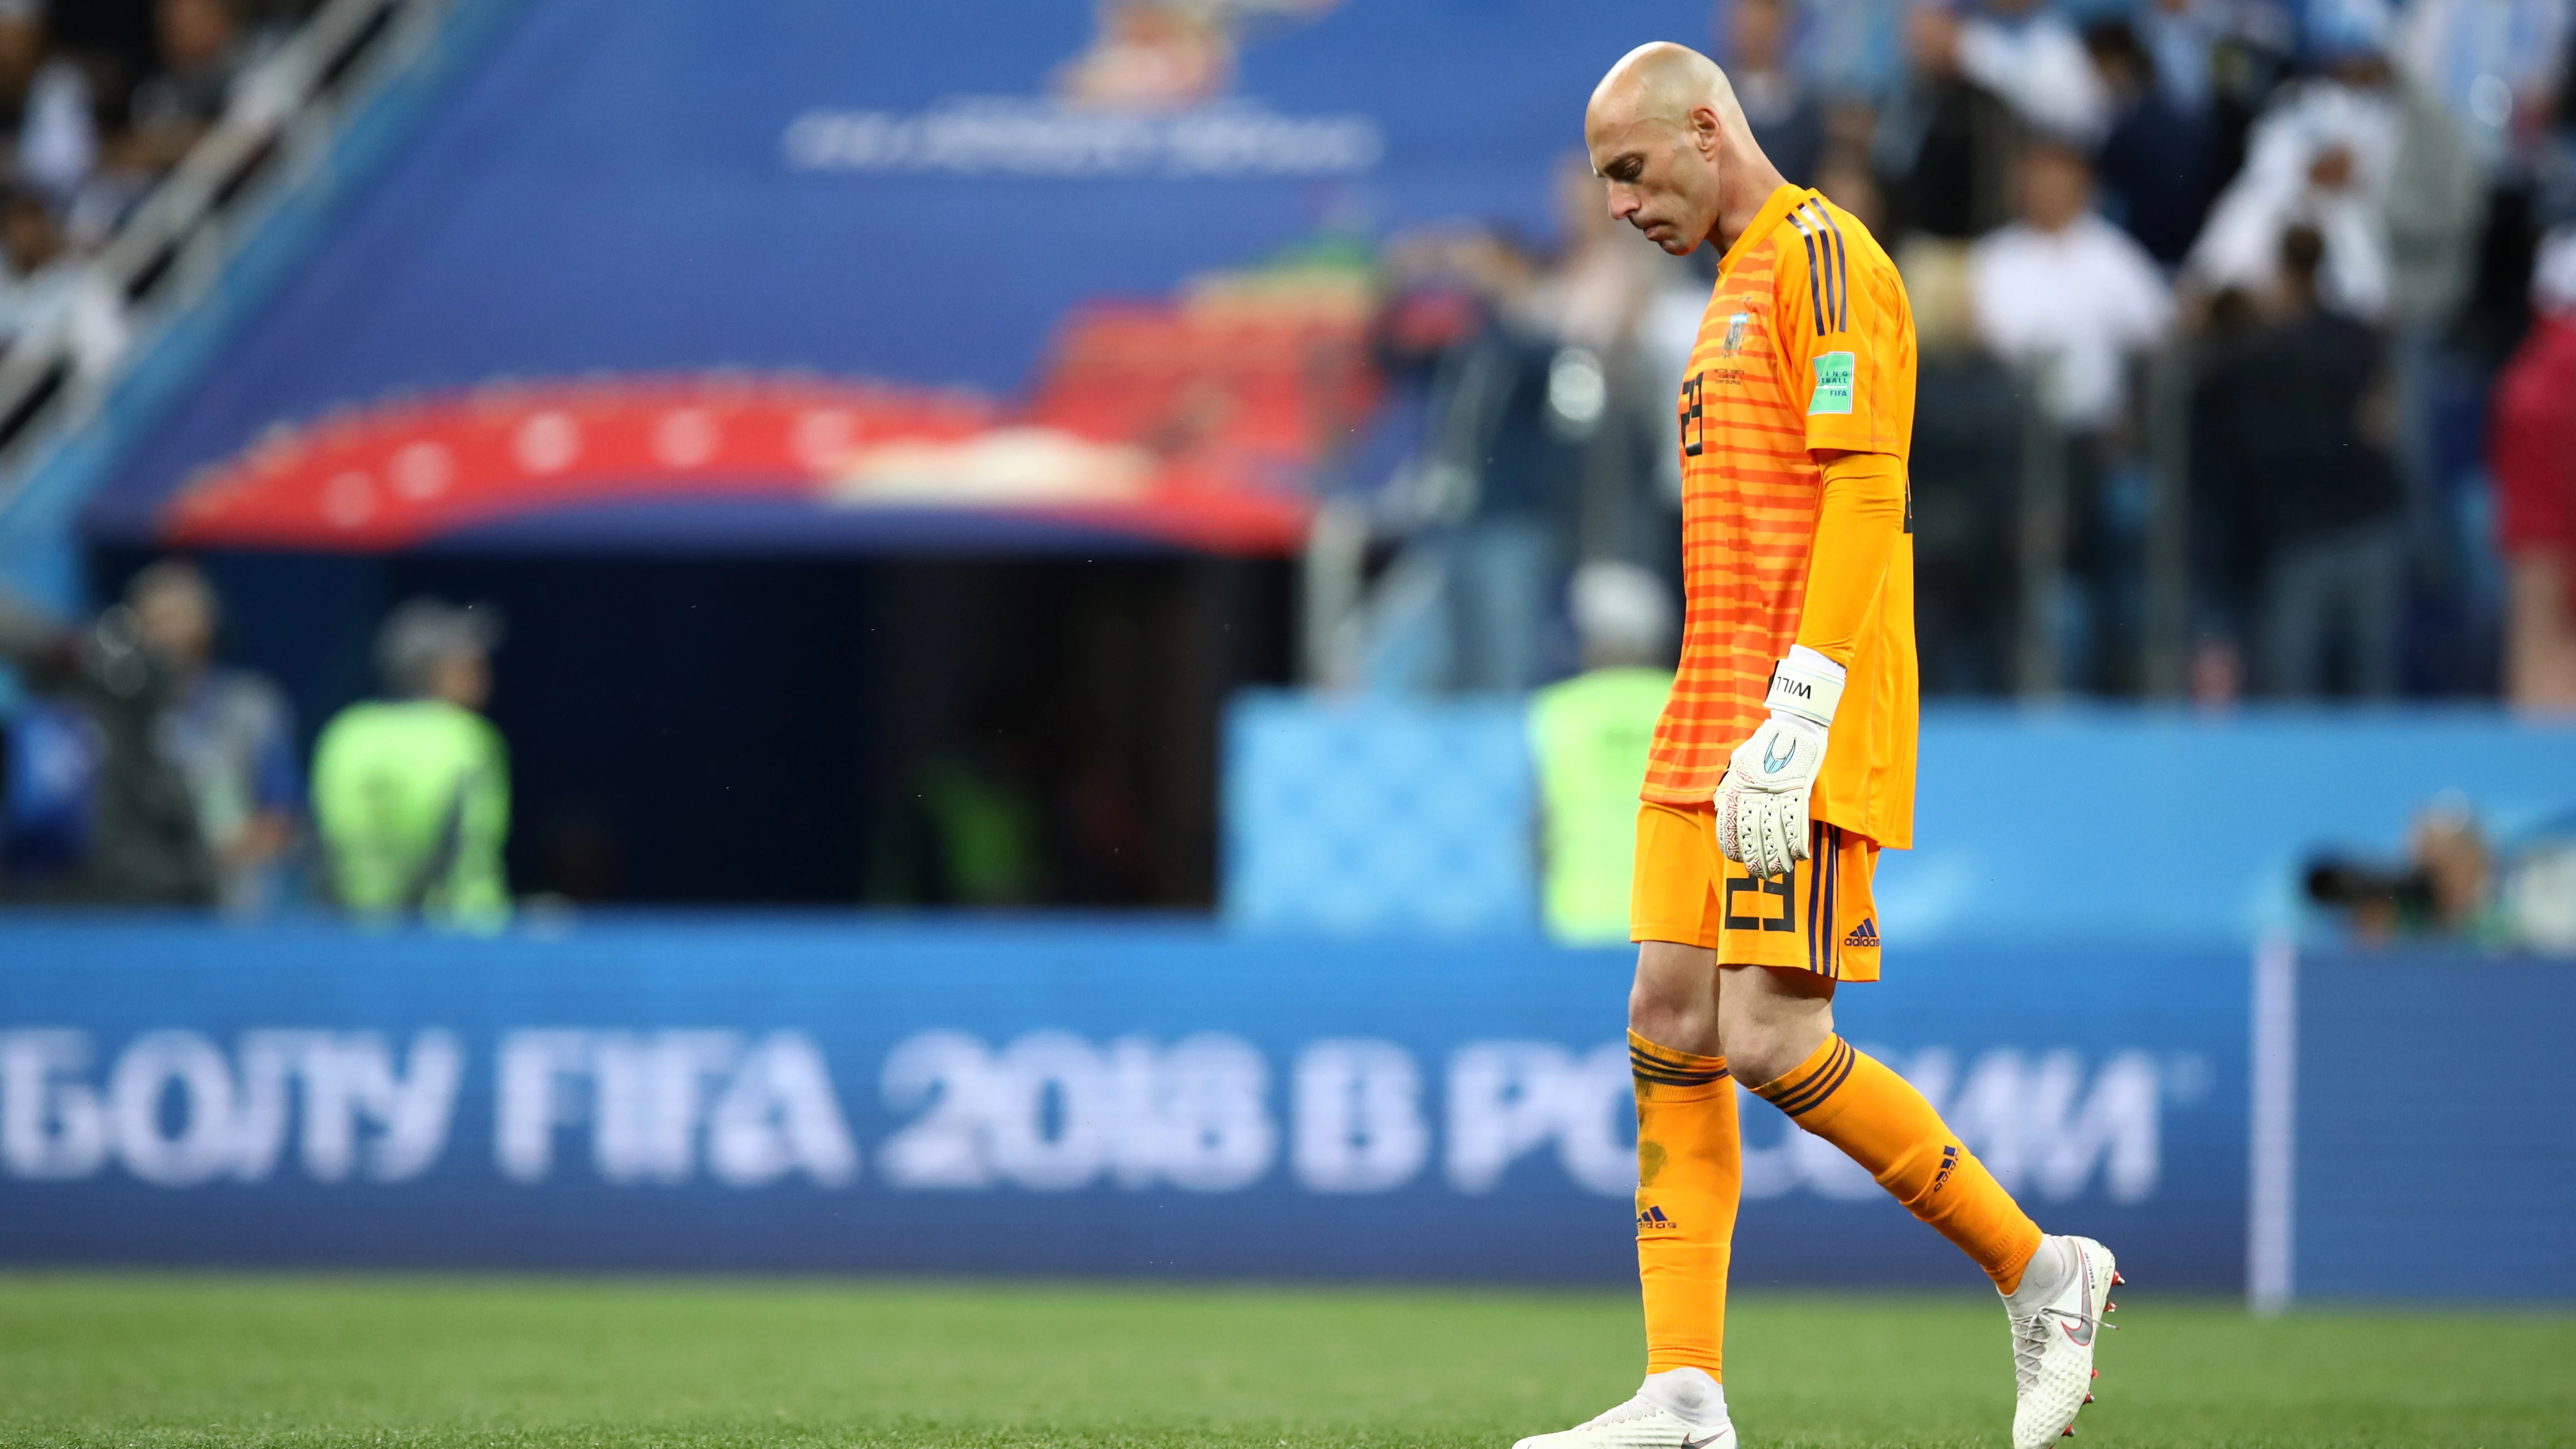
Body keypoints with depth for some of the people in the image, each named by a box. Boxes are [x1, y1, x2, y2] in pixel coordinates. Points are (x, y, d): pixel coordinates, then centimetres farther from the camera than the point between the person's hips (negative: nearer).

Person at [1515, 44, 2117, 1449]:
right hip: (1710, 727, 10)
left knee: (1771, 1040, -15)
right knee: (1667, 1023, 1)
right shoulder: (1735, 291, 23)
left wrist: (1795, 725, -22)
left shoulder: (1822, 256, -7)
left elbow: (1863, 492, -16)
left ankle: (2039, 1272, 0)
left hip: (1804, 734, -10)